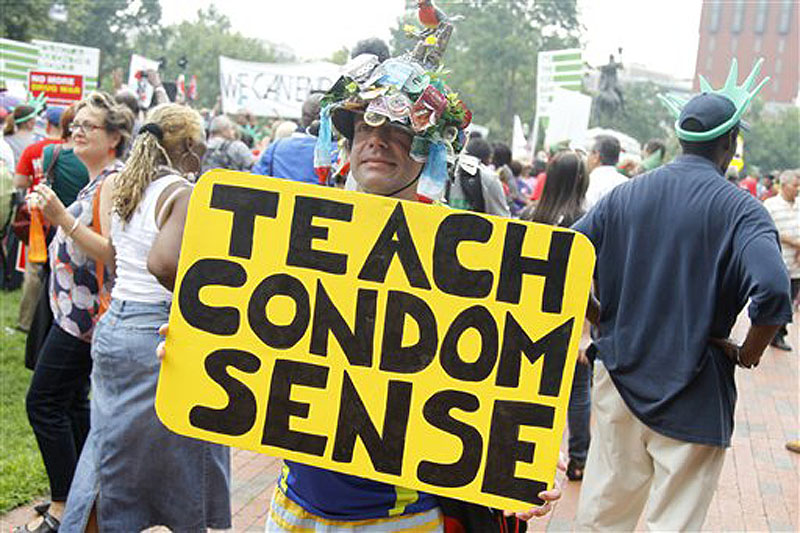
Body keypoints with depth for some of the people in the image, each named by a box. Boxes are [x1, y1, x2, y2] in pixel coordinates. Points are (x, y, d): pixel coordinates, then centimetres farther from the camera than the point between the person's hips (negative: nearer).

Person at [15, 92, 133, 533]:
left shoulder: (113, 183, -17)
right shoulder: (98, 180, 14)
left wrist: (62, 219, -31)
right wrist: (57, 216, 18)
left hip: (84, 310, -10)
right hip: (78, 308, 10)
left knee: (43, 401, -6)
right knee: (72, 400, 14)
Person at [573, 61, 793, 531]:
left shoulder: (625, 196, 1)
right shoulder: (741, 210, -11)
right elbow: (773, 291, -26)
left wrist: (602, 320, 8)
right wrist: (751, 351, -8)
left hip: (620, 377, 4)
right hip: (693, 392, -4)